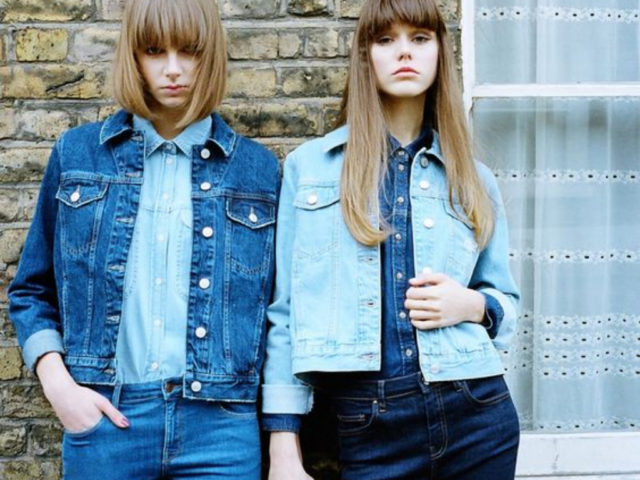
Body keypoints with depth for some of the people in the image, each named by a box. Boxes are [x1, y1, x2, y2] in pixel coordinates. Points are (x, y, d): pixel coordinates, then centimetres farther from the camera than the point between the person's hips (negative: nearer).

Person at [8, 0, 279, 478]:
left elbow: (276, 309, 9)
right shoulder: (78, 153, 6)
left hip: (218, 423, 0)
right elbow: (33, 290, 12)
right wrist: (57, 382, -3)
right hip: (104, 417, 1)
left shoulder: (257, 168, 5)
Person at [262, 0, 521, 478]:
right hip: (368, 428, -2)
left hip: (475, 414, 2)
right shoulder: (308, 165, 3)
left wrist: (473, 305, -6)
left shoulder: (474, 177, 9)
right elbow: (285, 313, 1)